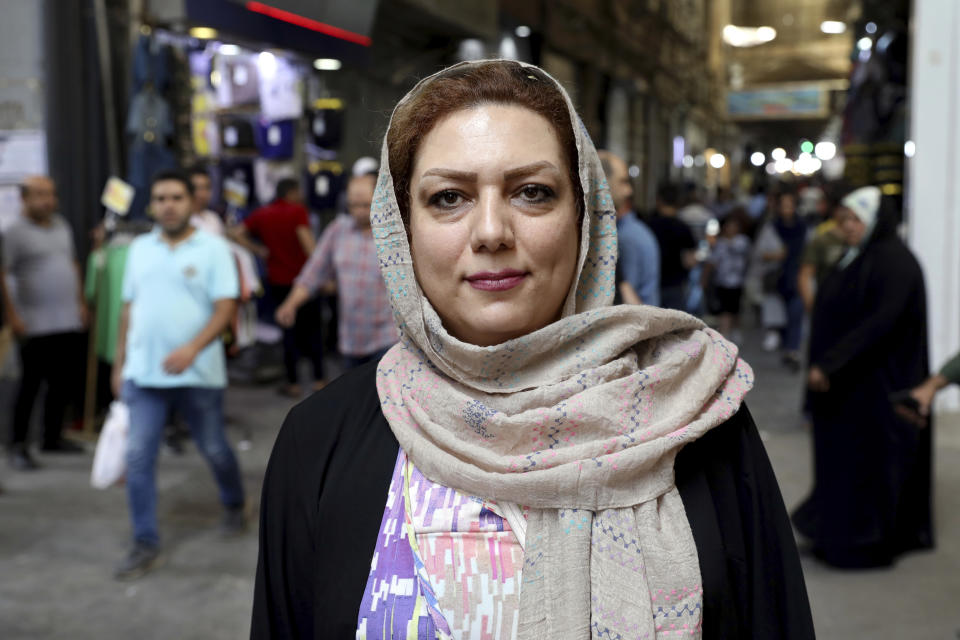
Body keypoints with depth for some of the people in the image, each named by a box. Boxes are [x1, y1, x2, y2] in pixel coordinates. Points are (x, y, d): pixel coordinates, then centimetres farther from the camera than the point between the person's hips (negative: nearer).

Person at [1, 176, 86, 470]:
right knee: (30, 384, -3)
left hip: (69, 322, 6)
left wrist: (81, 302, 16)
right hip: (36, 325, -6)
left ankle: (53, 437, 23)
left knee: (62, 383, 10)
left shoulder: (61, 226, 13)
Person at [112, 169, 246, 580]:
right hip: (143, 373, 3)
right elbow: (129, 309, 15)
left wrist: (192, 348, -26)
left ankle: (234, 505, 40)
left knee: (214, 449, 11)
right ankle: (145, 545, 8)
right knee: (138, 457, -2)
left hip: (198, 374, -3)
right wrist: (119, 364, 14)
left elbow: (225, 307, -12)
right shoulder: (139, 249, 10)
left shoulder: (212, 248, -4)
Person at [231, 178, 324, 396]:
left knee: (289, 330, 10)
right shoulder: (297, 211, -7)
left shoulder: (262, 214, 6)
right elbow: (307, 241, -19)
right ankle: (319, 379, 10)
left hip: (277, 280, 3)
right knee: (312, 329, 9)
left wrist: (259, 250, 3)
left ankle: (293, 382, 9)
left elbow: (237, 233, -2)